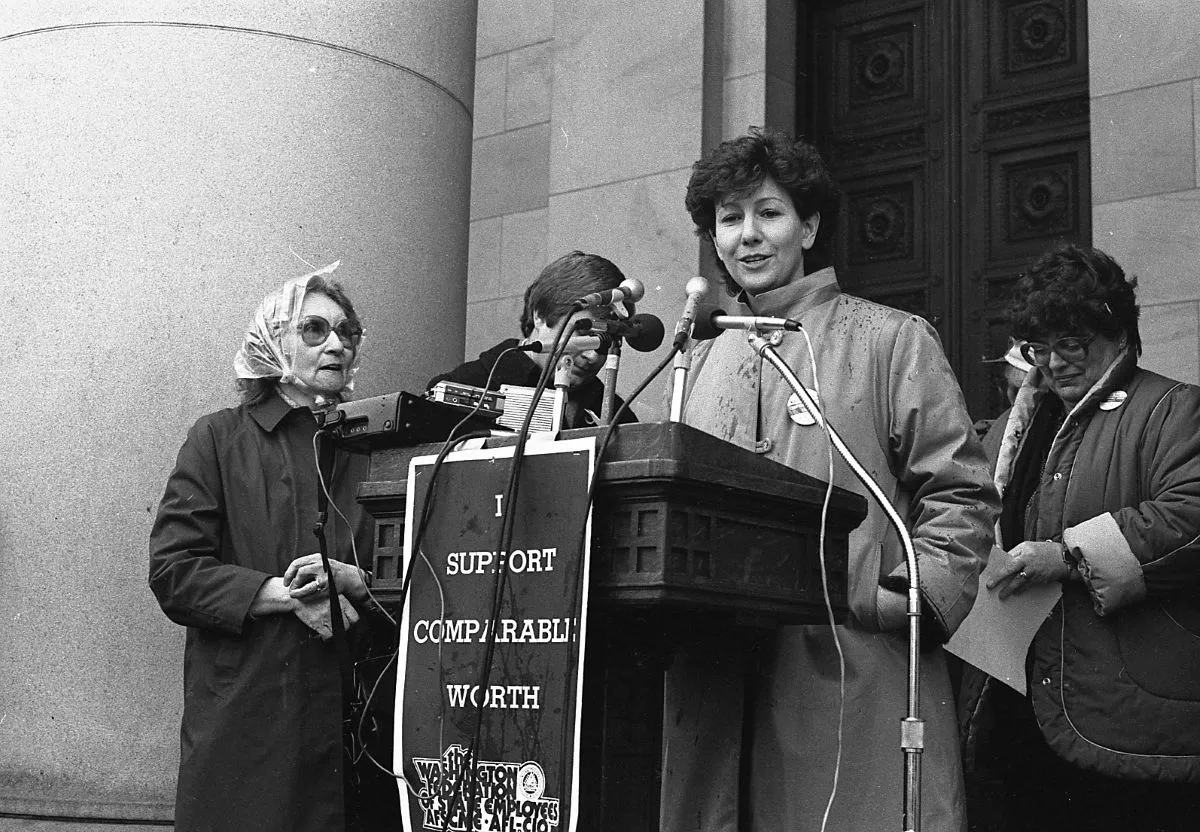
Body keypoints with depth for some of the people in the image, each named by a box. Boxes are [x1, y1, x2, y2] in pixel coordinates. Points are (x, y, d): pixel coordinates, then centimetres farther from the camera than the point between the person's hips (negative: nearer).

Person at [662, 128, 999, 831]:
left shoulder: (892, 340, 4)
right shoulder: (703, 362, 19)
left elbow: (959, 494, 0)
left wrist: (919, 595, -14)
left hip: (856, 673, -4)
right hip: (715, 677, 5)